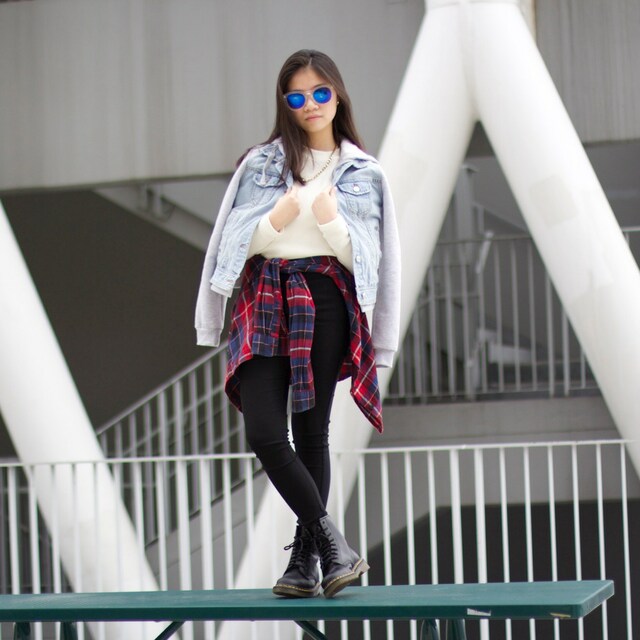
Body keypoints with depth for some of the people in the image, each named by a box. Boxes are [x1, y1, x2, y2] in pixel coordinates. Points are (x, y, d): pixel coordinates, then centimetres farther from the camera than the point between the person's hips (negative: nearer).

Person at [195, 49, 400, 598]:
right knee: (265, 434, -13)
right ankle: (334, 546, -8)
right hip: (265, 301, 1)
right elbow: (239, 242, 6)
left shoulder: (362, 173, 9)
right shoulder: (261, 164, 12)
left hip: (326, 304, -1)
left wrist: (329, 217, -13)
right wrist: (282, 214, -11)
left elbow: (362, 257, 4)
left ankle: (306, 560, 8)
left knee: (311, 433, 0)